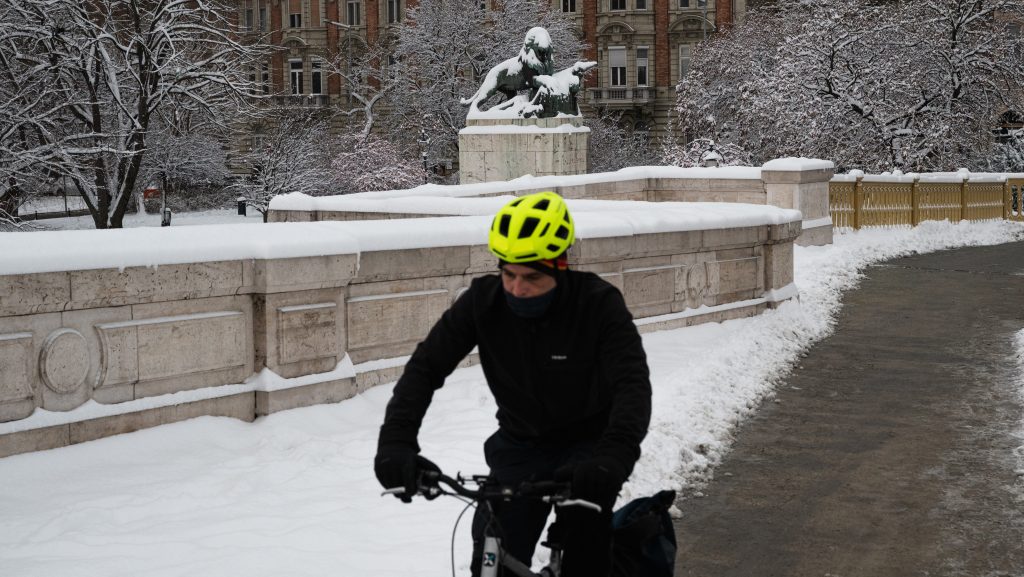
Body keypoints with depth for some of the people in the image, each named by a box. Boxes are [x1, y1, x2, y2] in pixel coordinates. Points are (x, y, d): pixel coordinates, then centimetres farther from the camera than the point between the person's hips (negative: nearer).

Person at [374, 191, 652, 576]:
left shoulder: (599, 303, -23)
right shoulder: (483, 300, -16)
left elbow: (633, 383, -33)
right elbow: (426, 366, -17)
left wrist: (613, 456, -52)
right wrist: (396, 442, -33)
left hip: (587, 446, -2)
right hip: (520, 447, 3)